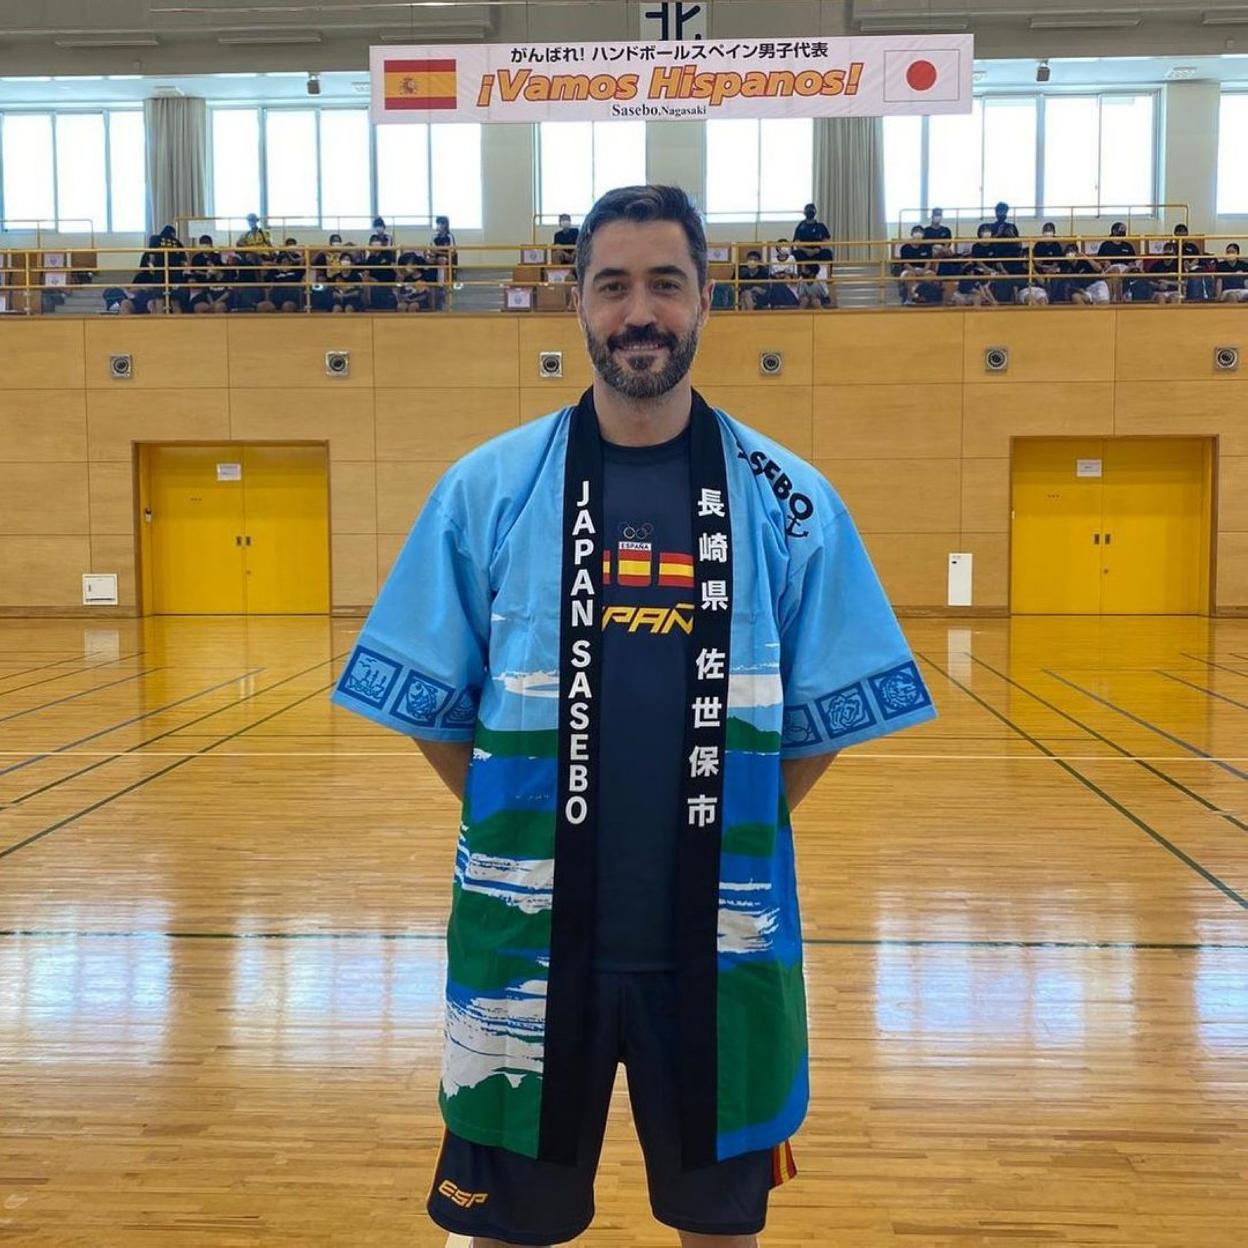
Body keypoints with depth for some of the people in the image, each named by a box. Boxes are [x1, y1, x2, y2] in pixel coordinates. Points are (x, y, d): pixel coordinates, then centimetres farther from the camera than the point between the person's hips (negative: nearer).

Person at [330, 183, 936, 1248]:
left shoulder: (787, 502, -2)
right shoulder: (487, 488, -3)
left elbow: (824, 721, 4)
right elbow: (429, 704, 3)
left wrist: (728, 833, 0)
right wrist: (530, 829, 0)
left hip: (721, 940, 1)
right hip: (527, 936, 0)